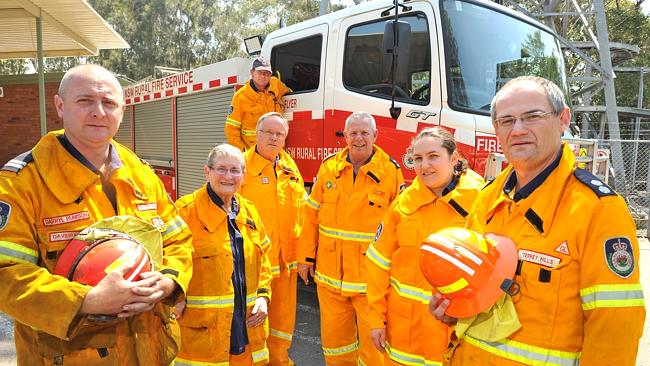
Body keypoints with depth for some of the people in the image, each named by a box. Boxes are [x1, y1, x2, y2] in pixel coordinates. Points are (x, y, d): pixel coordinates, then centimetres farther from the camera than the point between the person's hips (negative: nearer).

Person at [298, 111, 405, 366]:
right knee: (334, 335, 17)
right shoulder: (329, 167, 3)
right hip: (329, 274, 3)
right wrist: (305, 257, 5)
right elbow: (312, 216, 6)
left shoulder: (391, 171, -4)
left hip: (371, 275, -2)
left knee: (372, 336, 7)